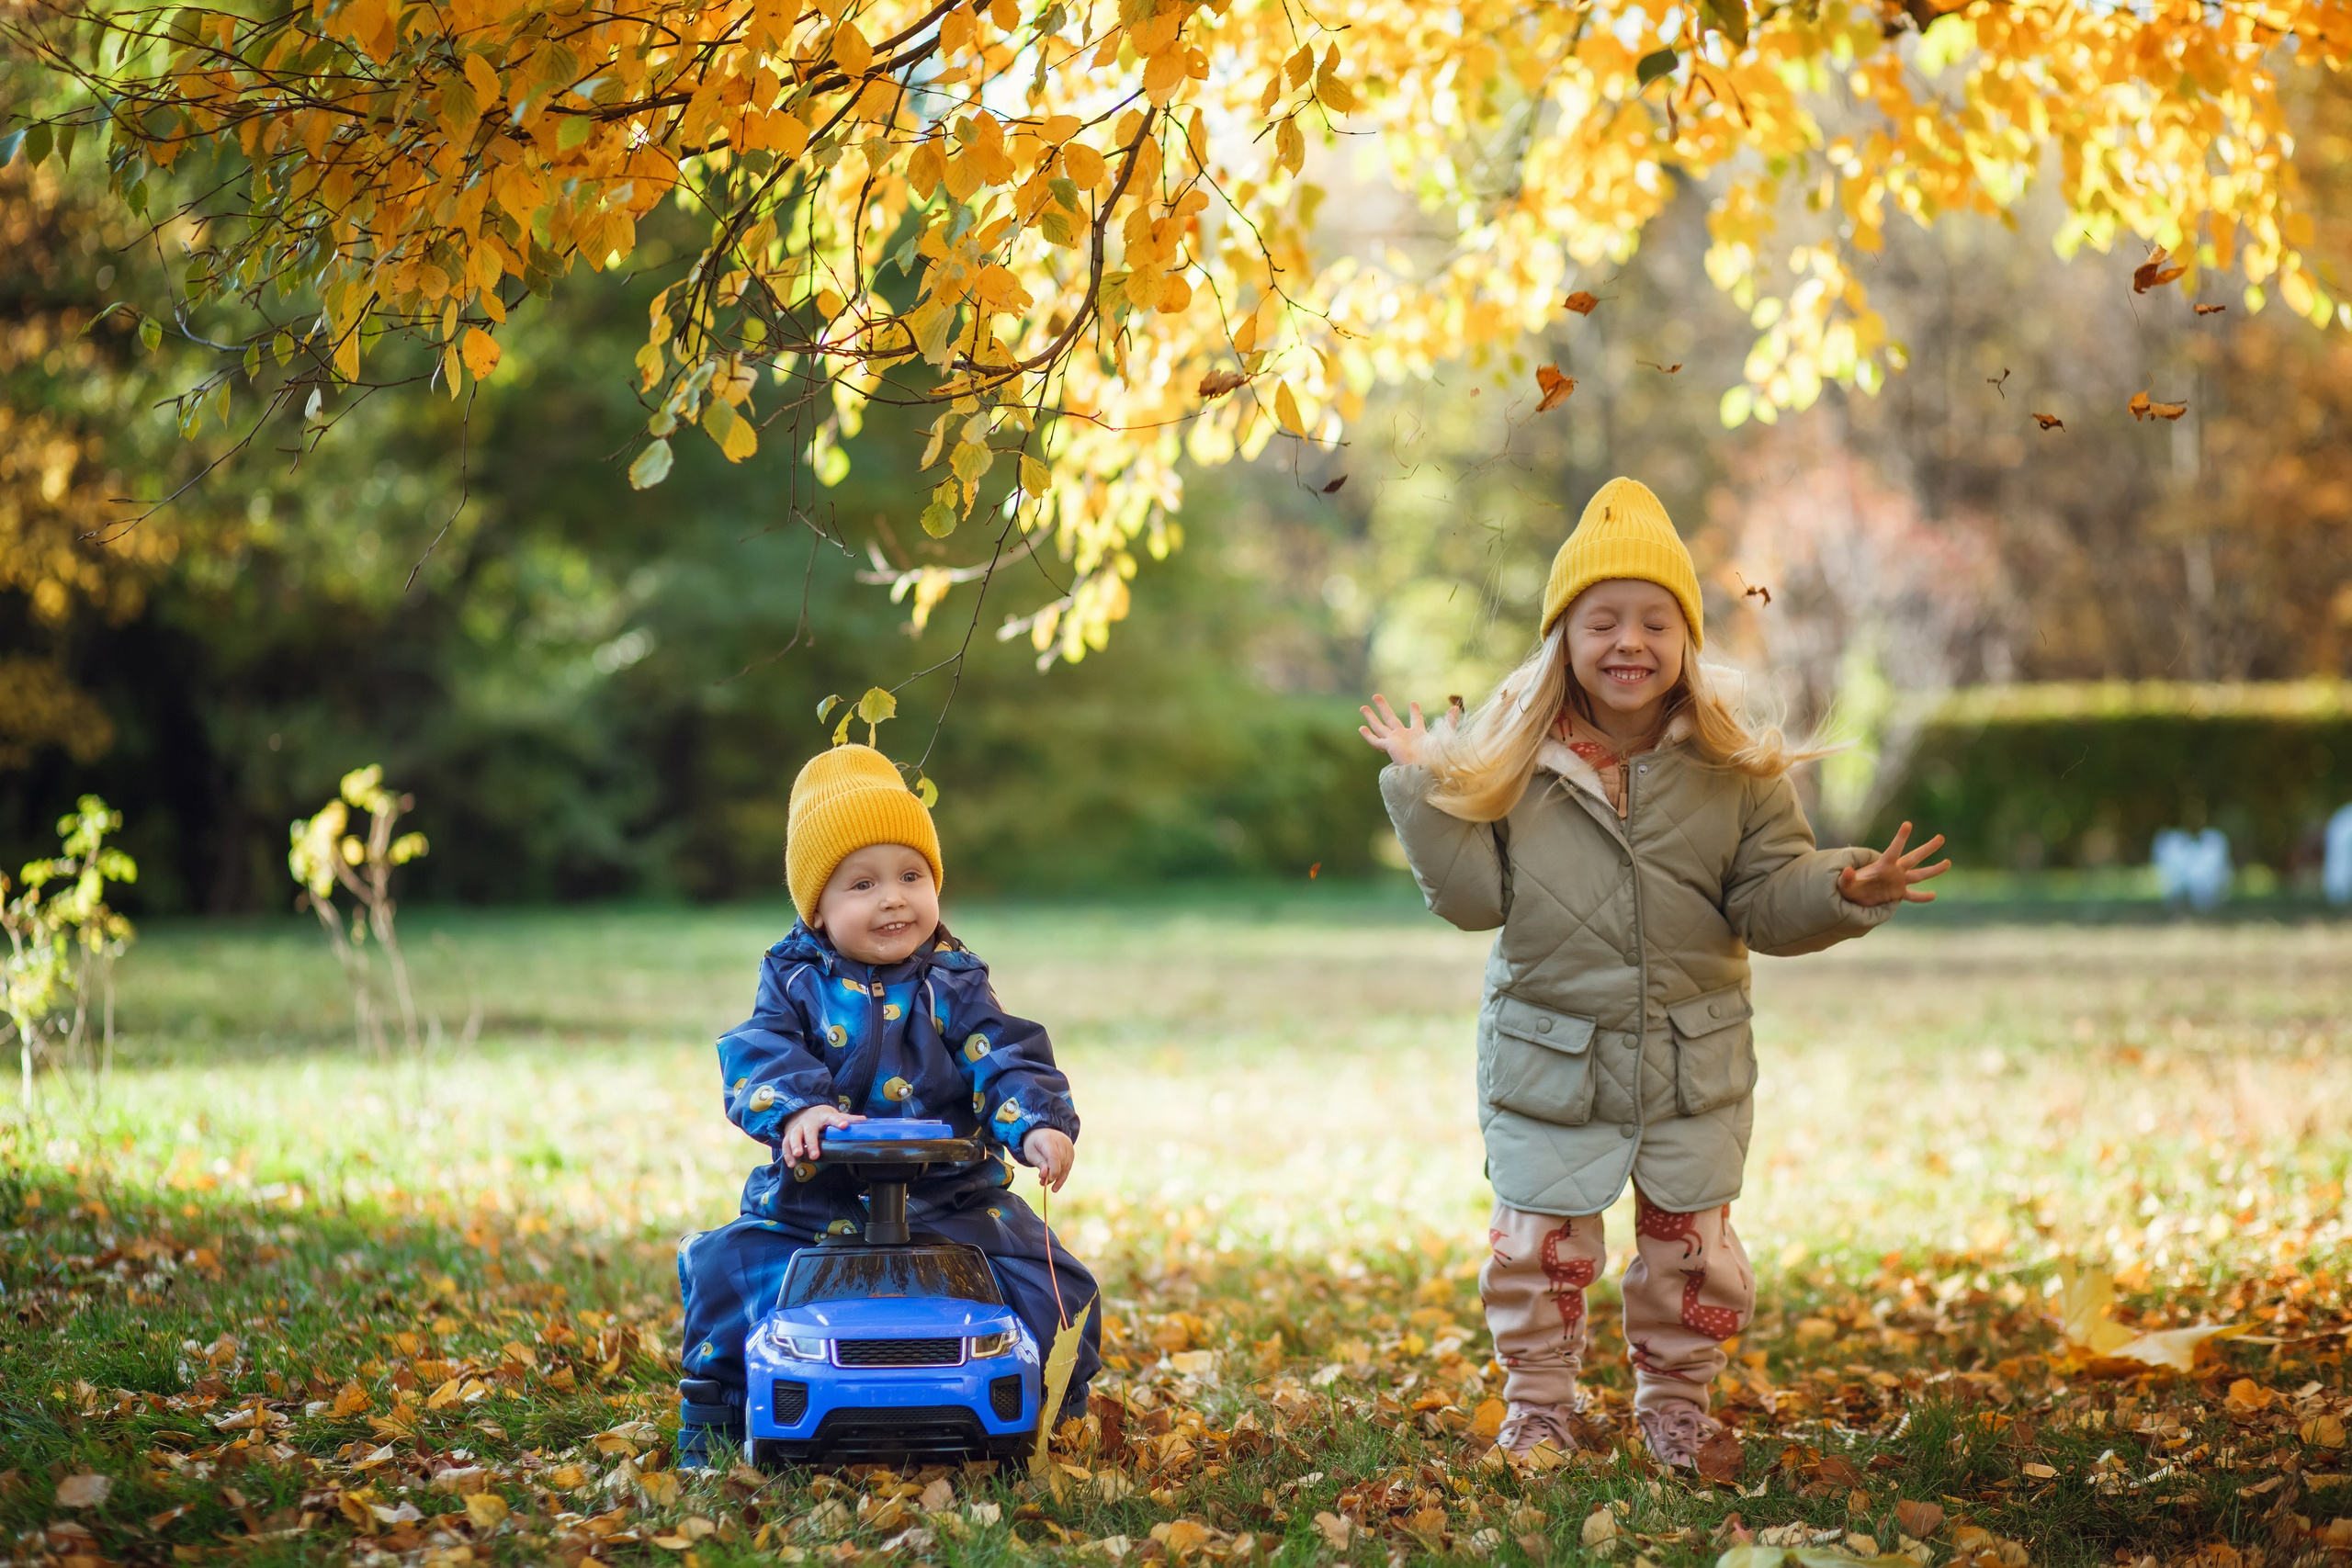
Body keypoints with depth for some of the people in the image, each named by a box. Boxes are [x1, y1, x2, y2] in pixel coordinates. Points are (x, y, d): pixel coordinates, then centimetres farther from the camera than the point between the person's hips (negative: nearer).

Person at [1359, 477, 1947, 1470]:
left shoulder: (1735, 772, -5)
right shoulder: (1515, 762, -7)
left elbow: (1769, 902, -5)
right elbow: (1474, 895, -9)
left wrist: (1845, 890, -24)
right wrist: (1422, 789, -15)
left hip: (1694, 1062, 1)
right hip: (1548, 1060, -1)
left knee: (1691, 1249, 12)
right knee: (1539, 1248, 6)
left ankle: (1675, 1411, 32)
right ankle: (1539, 1413, 26)